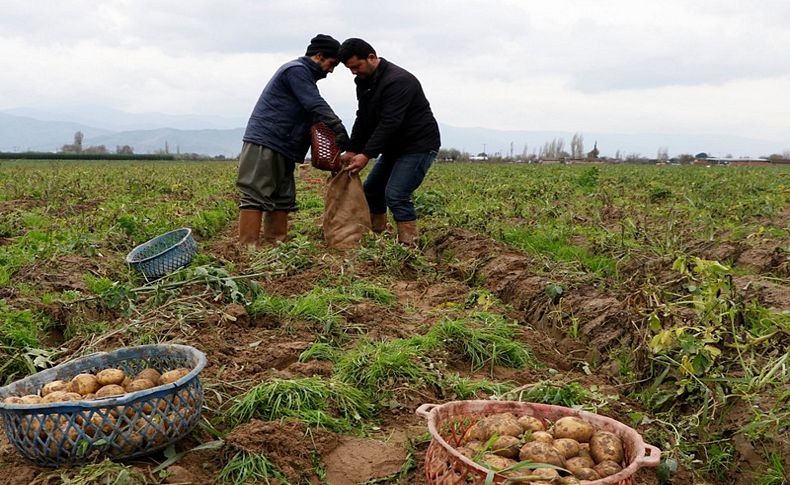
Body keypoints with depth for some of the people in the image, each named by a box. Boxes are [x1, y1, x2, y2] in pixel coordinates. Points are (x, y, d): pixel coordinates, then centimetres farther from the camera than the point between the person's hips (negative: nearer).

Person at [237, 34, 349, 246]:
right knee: (256, 195, -13)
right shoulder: (297, 70, -8)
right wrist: (342, 135, -20)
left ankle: (275, 243, 6)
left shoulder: (304, 74, 24)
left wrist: (336, 137, 5)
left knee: (282, 197, 6)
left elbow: (311, 115, 20)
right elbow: (317, 107, -18)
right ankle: (248, 247, -16)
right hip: (264, 143, -10)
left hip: (281, 148, 10)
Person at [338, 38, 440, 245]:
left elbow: (390, 123, -30)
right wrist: (352, 150, -1)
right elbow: (363, 120, 10)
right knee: (371, 189, 11)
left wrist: (367, 154, -33)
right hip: (394, 147, 10)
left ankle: (410, 246, -14)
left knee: (396, 195, -20)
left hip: (418, 145, -10)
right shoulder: (365, 82, 7)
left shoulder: (398, 80, -23)